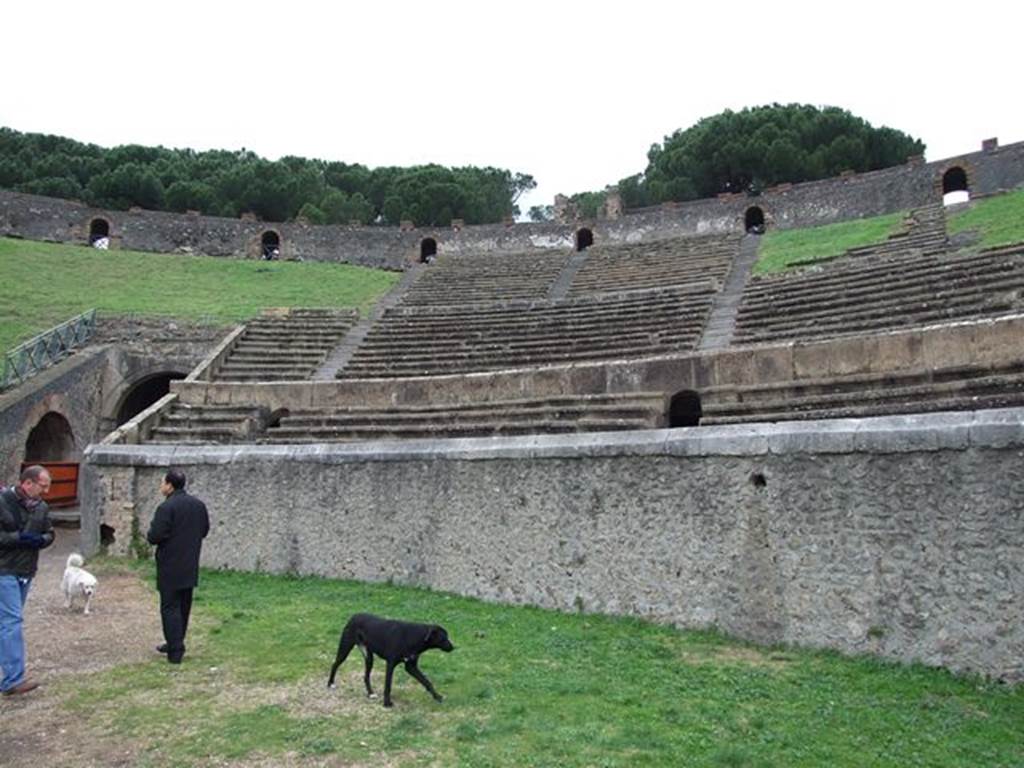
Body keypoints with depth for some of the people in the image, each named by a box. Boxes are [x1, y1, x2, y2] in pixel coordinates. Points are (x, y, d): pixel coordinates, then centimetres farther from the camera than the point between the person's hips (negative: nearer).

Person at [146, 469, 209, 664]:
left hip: (171, 569, -7)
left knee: (170, 608, 0)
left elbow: (155, 537, -20)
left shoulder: (166, 508, -18)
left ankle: (175, 652, -1)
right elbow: (204, 530, 14)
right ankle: (175, 644, 29)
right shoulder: (198, 505, 5)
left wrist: (149, 536, 1)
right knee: (184, 606, 16)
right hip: (190, 567, 7)